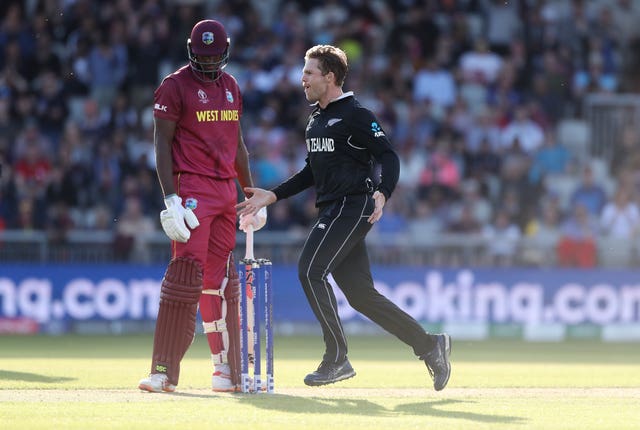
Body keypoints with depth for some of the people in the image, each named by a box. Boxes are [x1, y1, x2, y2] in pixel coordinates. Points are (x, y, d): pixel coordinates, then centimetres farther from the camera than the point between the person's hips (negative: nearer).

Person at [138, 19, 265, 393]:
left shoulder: (231, 87, 16)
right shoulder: (175, 86, -4)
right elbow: (162, 143, -8)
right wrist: (171, 199, -17)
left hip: (227, 190, 6)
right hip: (192, 189, -6)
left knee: (220, 278, 8)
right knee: (187, 272, -14)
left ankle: (225, 367, 13)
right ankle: (164, 371, -14)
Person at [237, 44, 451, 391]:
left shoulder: (355, 115, -8)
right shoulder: (315, 119, 19)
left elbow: (388, 157, -14)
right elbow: (311, 173, 26)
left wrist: (382, 193, -31)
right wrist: (272, 196, 19)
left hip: (353, 206, -9)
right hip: (332, 211, 9)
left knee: (310, 271, -17)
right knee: (359, 294, 5)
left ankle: (337, 359, -12)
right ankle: (429, 346, 13)